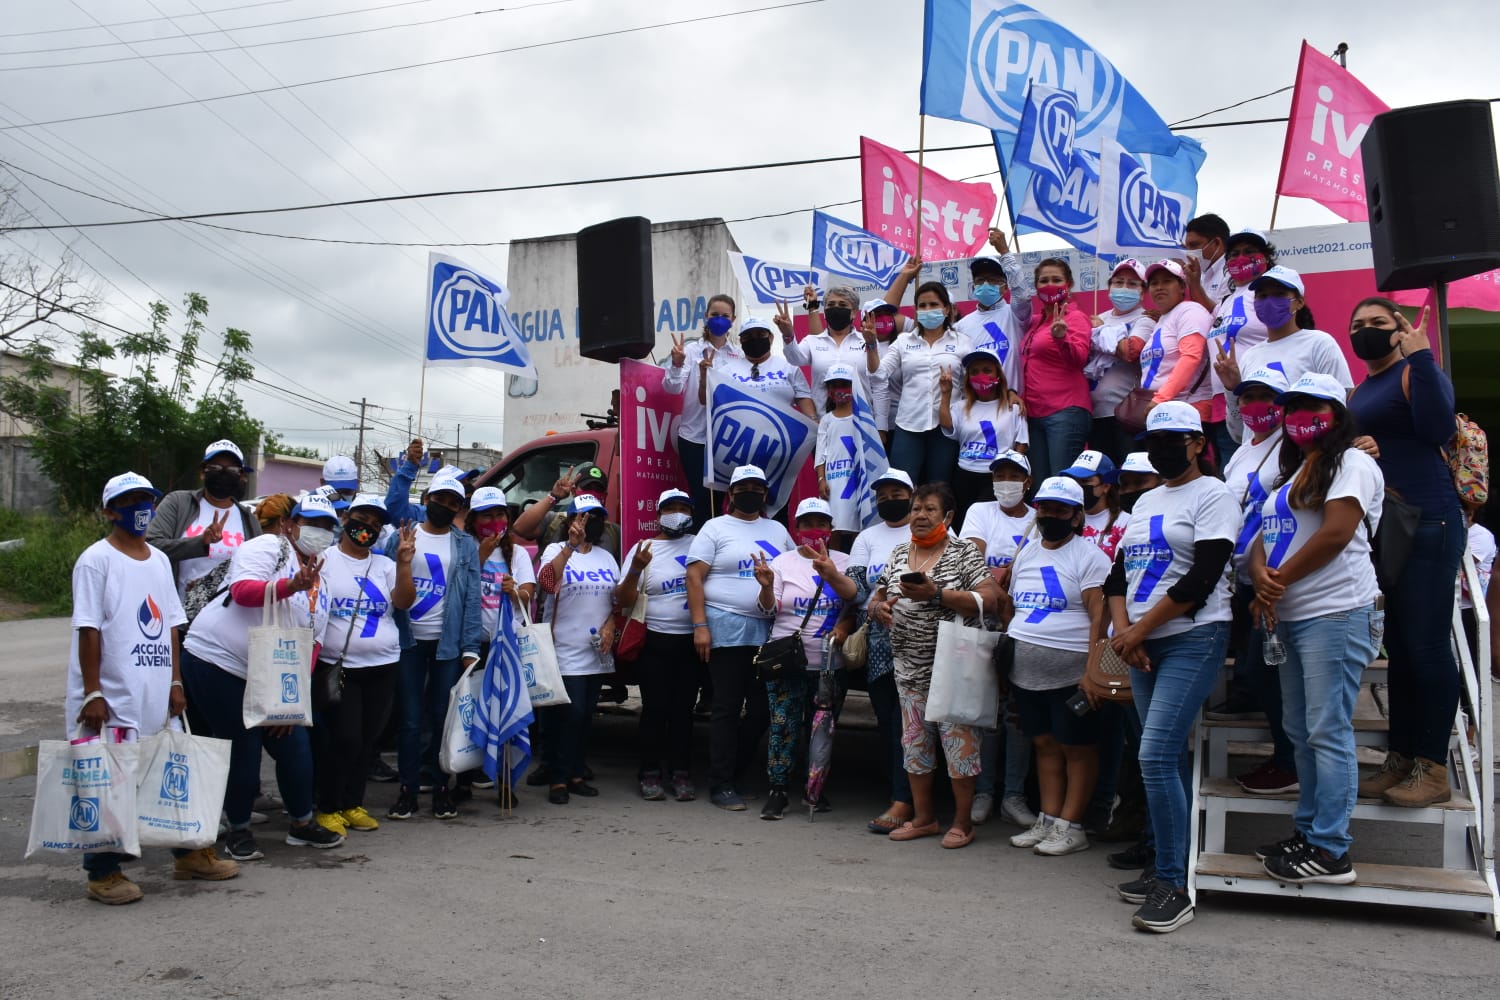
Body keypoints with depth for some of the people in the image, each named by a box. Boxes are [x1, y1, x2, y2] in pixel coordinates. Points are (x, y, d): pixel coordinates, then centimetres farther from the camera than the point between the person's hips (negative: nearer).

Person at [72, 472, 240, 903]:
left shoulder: (159, 560, 12)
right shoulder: (97, 560, -7)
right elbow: (88, 630, -12)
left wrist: (175, 682, 9)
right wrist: (92, 693, -16)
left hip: (156, 694, 7)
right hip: (113, 697, -7)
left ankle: (189, 852, 25)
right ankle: (102, 872, 11)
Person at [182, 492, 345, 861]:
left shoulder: (317, 583, 14)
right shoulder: (268, 547, -8)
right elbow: (243, 591, -26)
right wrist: (292, 585, -40)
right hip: (216, 661, -7)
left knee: (295, 745, 6)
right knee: (243, 751, -2)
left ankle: (302, 824, 24)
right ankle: (239, 830, 19)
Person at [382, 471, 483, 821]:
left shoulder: (466, 545, 7)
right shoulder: (403, 536, 6)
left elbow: (472, 598, 2)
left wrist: (470, 648, -6)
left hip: (448, 642, 1)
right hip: (408, 639, 0)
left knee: (443, 717, 6)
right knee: (410, 719, 2)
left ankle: (441, 788, 17)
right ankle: (408, 789, 13)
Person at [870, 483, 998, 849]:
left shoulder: (964, 552, -5)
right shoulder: (898, 554, 12)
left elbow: (987, 600, -15)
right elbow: (877, 597, 19)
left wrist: (936, 594, -23)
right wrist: (879, 607, -6)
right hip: (910, 667, 6)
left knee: (958, 739, -2)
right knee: (914, 740, 11)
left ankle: (963, 822, 12)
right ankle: (923, 817, 24)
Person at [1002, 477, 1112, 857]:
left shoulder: (1088, 556, -7)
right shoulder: (1025, 556, 15)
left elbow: (1099, 615, -14)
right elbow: (1010, 609, 21)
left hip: (1070, 676, -7)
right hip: (1026, 675, 7)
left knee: (1077, 748, 2)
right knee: (1044, 744, 12)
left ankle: (1070, 826, 8)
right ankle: (1048, 820, 19)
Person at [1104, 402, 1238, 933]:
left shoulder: (1214, 495, -4)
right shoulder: (1145, 501, 19)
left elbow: (1202, 578, -14)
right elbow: (1119, 573, 16)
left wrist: (1138, 631, -11)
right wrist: (1123, 631, -1)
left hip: (1193, 639, -7)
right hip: (1143, 646, 7)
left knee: (1156, 757, -15)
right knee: (1162, 759, 10)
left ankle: (1173, 887, -8)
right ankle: (1161, 867, 19)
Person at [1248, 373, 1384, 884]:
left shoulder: (1352, 463, -4)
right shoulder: (1289, 473, 22)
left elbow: (1336, 533, -16)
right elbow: (1263, 538, 15)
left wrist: (1278, 582, -10)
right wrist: (1262, 578, -6)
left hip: (1334, 614, -9)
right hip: (1289, 618, 9)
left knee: (1328, 732, -7)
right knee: (1301, 732, 12)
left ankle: (1331, 851, -2)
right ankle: (1308, 833, 20)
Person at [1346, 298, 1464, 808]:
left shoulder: (1416, 374, -3)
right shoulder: (1356, 394, 19)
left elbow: (1438, 429, -21)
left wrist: (1421, 356, -19)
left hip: (1427, 522, -8)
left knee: (1426, 643, -6)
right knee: (1398, 646, 11)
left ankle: (1433, 770, 1)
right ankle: (1400, 760, 18)